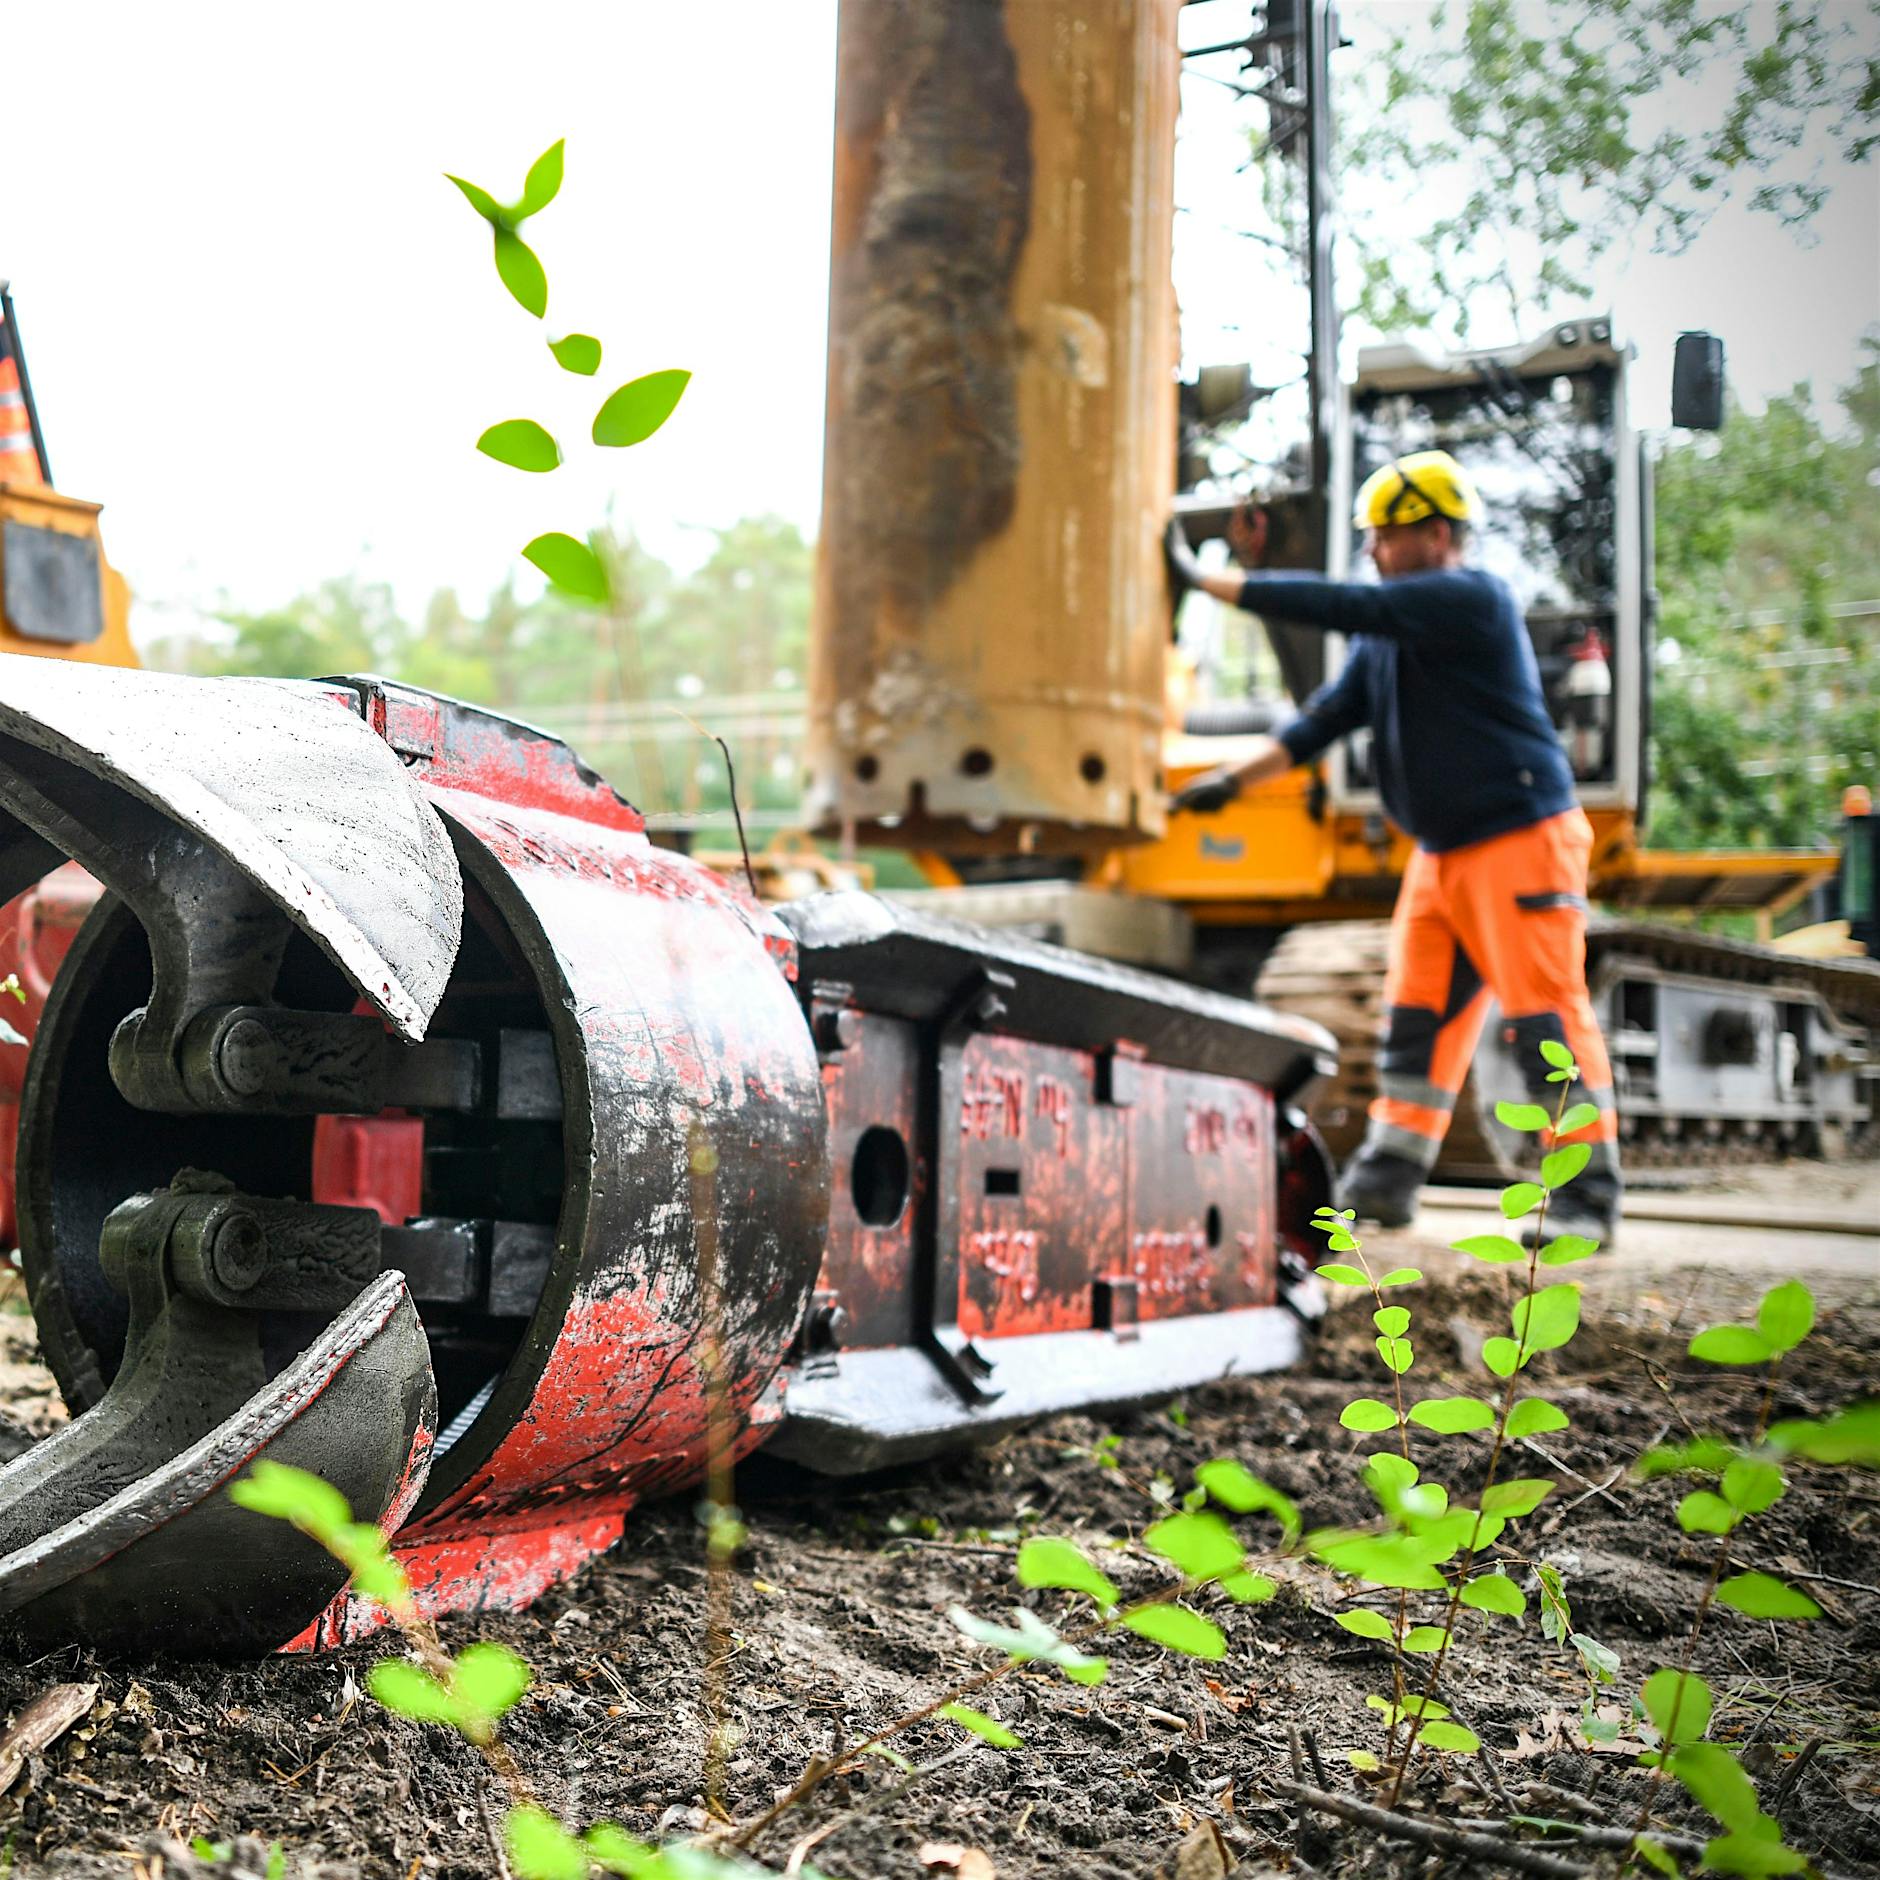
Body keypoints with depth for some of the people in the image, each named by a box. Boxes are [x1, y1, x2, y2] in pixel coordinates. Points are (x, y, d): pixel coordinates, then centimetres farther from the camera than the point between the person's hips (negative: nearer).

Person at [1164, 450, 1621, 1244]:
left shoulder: (1472, 599, -16)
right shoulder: (1388, 630, 12)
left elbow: (1339, 606, -23)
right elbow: (1331, 712, 9)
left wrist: (1207, 580, -20)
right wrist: (1238, 777, -2)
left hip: (1522, 840, -9)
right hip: (1440, 853, 9)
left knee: (1546, 1017, -7)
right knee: (1418, 1013, 9)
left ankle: (1590, 1193, 1)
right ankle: (1388, 1177, 16)